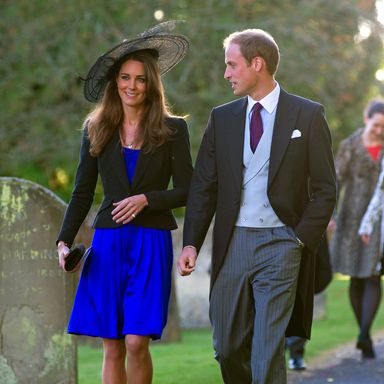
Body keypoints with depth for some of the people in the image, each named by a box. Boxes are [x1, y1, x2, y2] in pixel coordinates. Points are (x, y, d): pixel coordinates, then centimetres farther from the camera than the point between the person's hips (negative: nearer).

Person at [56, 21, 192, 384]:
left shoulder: (172, 130, 3)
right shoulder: (96, 130, 9)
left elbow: (187, 191, 3)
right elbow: (82, 193, 10)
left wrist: (146, 199, -12)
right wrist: (64, 241, -1)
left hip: (151, 244, -2)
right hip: (107, 243, 2)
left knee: (136, 342, -11)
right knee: (112, 348, 2)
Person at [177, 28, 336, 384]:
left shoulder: (308, 115, 0)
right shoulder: (222, 117, 10)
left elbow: (325, 189, 1)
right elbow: (203, 186, 9)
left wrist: (301, 241, -9)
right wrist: (191, 243, -1)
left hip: (280, 244, -4)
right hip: (232, 244, 4)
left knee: (267, 352, -8)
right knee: (228, 347, 7)